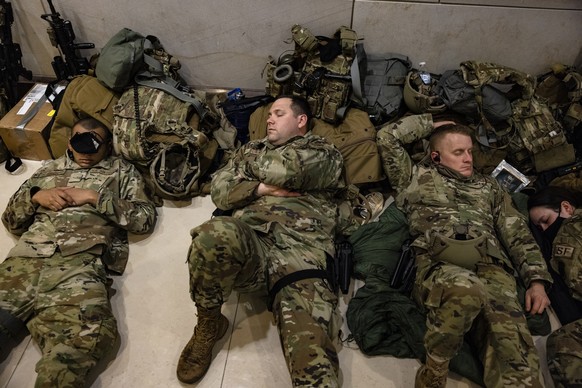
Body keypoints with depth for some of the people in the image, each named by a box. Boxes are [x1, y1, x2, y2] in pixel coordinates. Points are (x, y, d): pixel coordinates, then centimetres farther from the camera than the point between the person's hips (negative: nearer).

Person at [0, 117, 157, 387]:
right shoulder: (49, 169, 30)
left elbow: (146, 218, 5)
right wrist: (35, 196, 9)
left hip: (81, 265, -4)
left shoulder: (121, 171, 19)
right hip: (25, 260, 5)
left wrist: (96, 197, 0)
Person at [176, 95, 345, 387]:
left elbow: (287, 169, -5)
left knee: (311, 353, -27)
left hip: (300, 253, -2)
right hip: (248, 240, 3)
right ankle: (208, 326, -7)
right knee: (214, 236, -34)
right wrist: (264, 188, 1)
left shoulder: (325, 153, 17)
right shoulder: (252, 149, 30)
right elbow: (220, 190, 16)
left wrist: (250, 161, 14)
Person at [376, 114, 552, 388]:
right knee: (466, 289, -39)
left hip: (492, 268, 3)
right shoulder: (417, 177, 27)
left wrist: (537, 279, 8)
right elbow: (387, 137, 22)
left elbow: (518, 235, 24)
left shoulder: (488, 186, 33)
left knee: (511, 342, -28)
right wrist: (431, 123, 32)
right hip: (437, 263, -2)